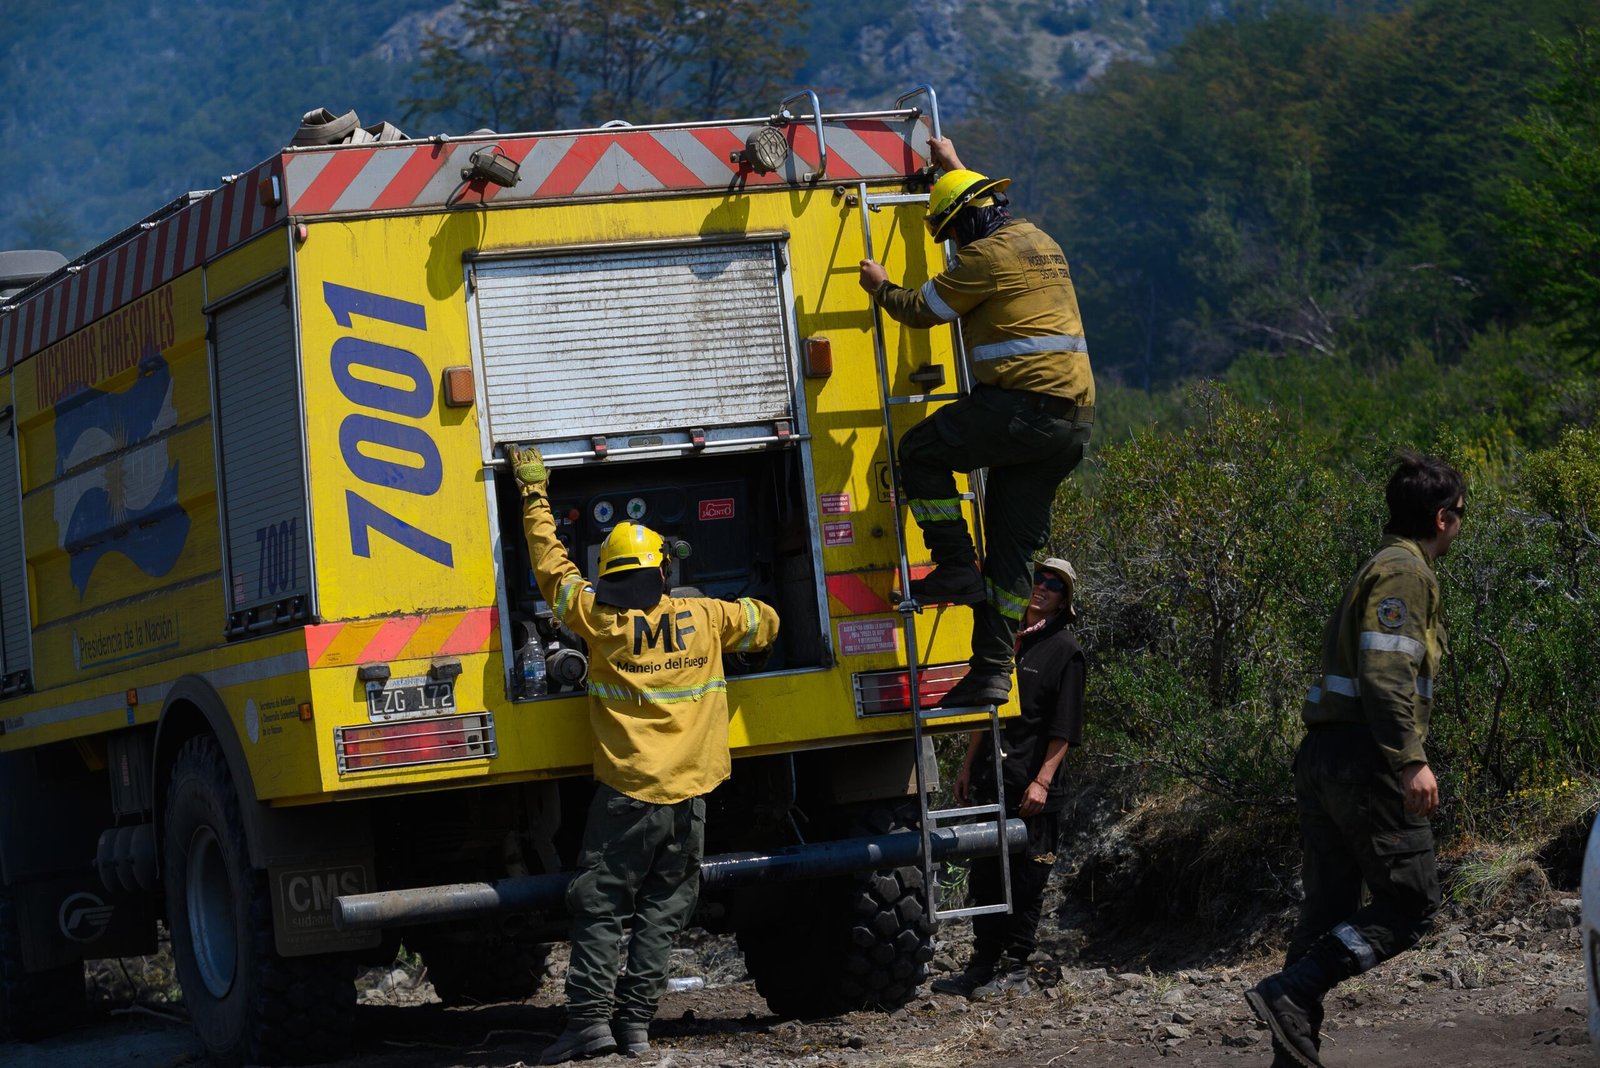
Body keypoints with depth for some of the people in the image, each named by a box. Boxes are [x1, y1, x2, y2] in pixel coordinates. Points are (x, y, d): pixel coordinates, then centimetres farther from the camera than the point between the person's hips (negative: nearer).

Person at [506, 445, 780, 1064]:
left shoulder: (600, 622, -3)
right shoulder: (705, 619, 4)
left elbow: (551, 566, 8)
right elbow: (765, 623, 22)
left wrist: (534, 491, 17)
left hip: (627, 795, -3)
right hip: (689, 796, 3)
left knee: (599, 907, 1)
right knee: (662, 911, 8)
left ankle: (592, 1017, -7)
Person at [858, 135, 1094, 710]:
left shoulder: (986, 257, -7)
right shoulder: (1041, 243, 20)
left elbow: (921, 308, 2)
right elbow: (987, 209, 43)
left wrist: (882, 287, 21)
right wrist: (954, 167, 55)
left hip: (1021, 404, -9)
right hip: (1074, 416, 9)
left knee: (920, 451, 8)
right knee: (1014, 543, 9)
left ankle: (956, 567, 0)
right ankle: (993, 669, 7)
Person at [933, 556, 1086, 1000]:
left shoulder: (1064, 650, -4)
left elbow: (1064, 728, -9)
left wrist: (1042, 781, -17)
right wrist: (968, 765, 17)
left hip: (1032, 788, -6)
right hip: (992, 780, 7)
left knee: (1025, 880, -2)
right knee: (985, 875, 9)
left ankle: (1016, 971, 3)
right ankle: (984, 966, 16)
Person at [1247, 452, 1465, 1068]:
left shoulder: (1379, 569, 23)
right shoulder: (1405, 572, -8)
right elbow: (1386, 671, -20)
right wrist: (1411, 759, -24)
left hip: (1322, 755, 10)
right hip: (1366, 757, -10)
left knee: (1329, 908, 10)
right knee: (1411, 905, -7)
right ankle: (1290, 991, -18)